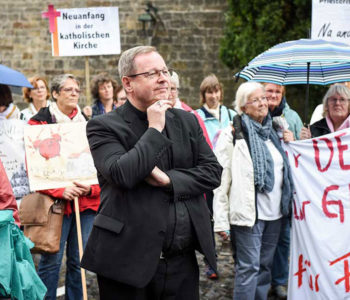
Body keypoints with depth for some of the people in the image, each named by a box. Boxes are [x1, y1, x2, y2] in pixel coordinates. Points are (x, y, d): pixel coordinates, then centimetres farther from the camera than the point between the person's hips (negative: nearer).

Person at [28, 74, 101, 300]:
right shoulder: (39, 123, 2)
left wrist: (90, 188, -8)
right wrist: (60, 191, -17)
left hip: (87, 202, 4)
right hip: (55, 201, -3)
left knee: (78, 261, 7)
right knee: (51, 260, -4)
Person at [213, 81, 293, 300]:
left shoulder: (272, 133, 13)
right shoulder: (233, 136, -8)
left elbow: (285, 169, 26)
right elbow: (221, 180, -12)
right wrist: (221, 221, -15)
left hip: (274, 212, 7)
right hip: (248, 214, -6)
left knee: (265, 266, 13)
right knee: (249, 267, -4)